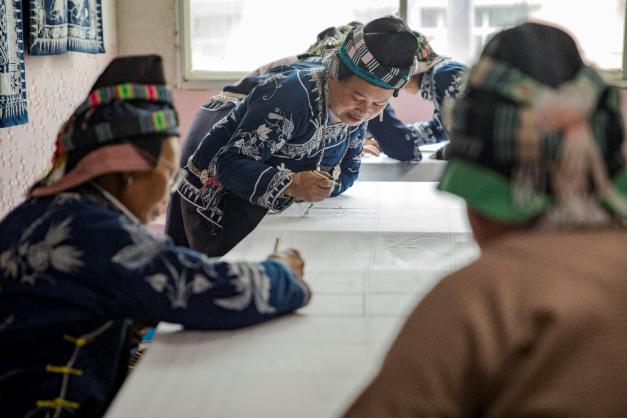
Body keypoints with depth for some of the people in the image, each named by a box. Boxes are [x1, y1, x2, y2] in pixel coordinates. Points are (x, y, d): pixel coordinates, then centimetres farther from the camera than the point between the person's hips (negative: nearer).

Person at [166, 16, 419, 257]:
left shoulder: (356, 111, -8)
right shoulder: (291, 98, -32)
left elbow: (348, 171, 0)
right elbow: (230, 164, -34)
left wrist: (320, 186, -24)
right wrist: (290, 184, -50)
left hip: (266, 212, 7)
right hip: (216, 205, -7)